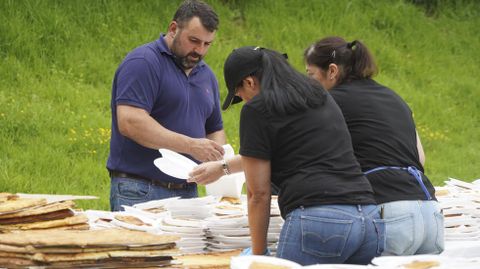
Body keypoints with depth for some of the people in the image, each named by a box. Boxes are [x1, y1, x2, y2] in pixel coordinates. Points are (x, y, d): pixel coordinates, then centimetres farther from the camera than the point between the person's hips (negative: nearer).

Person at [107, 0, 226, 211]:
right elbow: (129, 122, -20)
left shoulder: (206, 74, 19)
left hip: (187, 193, 7)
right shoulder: (143, 62, -7)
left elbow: (215, 130, 28)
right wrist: (191, 146, -20)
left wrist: (218, 158, 3)